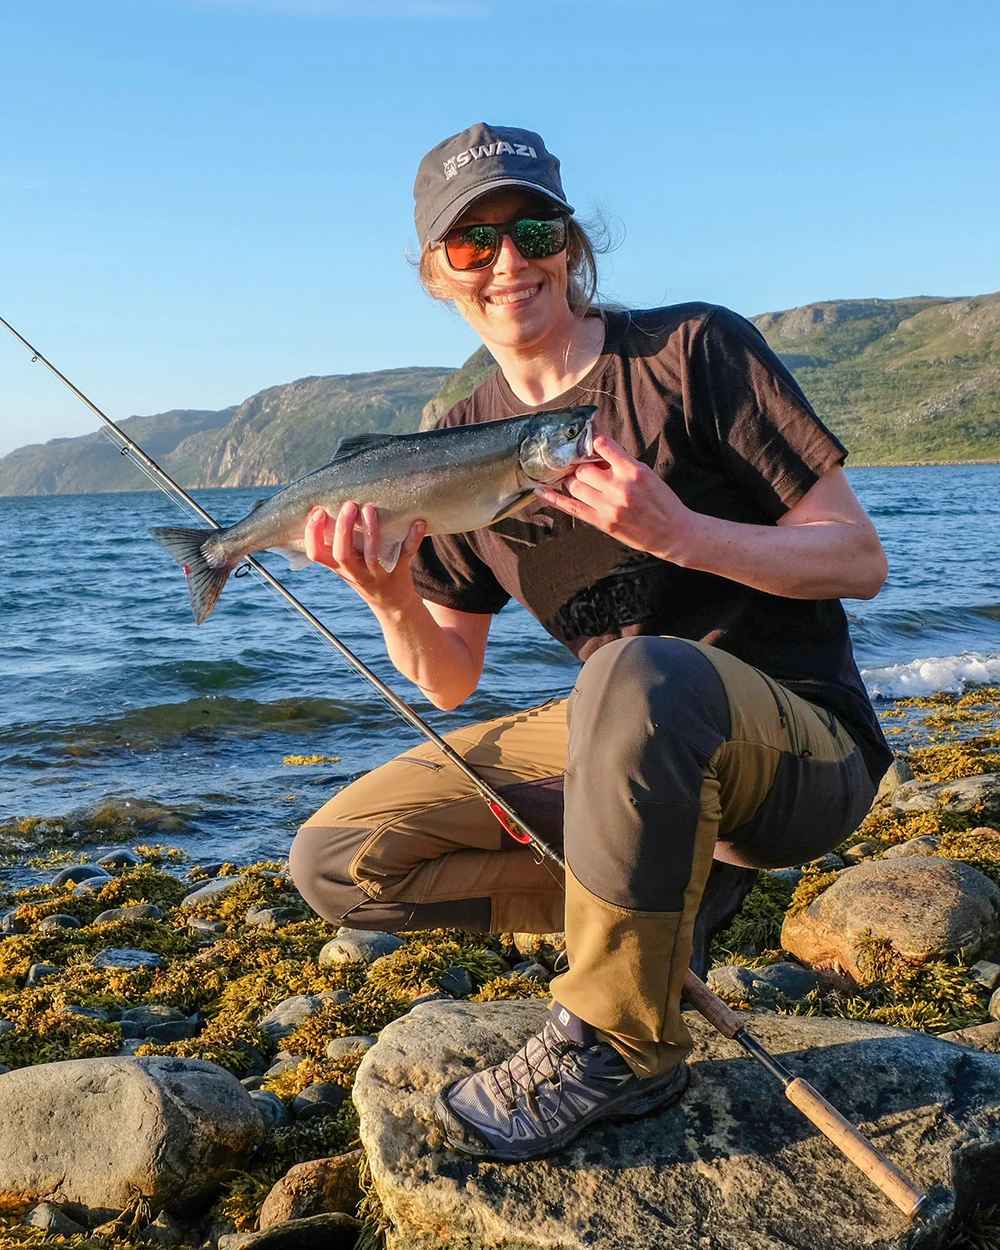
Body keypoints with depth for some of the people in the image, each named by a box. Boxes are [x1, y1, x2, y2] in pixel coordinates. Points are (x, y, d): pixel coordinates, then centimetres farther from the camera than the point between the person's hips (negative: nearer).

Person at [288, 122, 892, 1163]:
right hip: (616, 735, 6)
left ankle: (620, 1045, -18)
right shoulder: (458, 442, 6)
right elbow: (448, 683, 8)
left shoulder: (693, 350, -8)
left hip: (803, 745, -5)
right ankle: (676, 894, -1)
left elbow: (860, 561, -10)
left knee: (635, 675, -41)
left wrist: (681, 534, -26)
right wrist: (389, 598, -13)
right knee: (335, 861, -6)